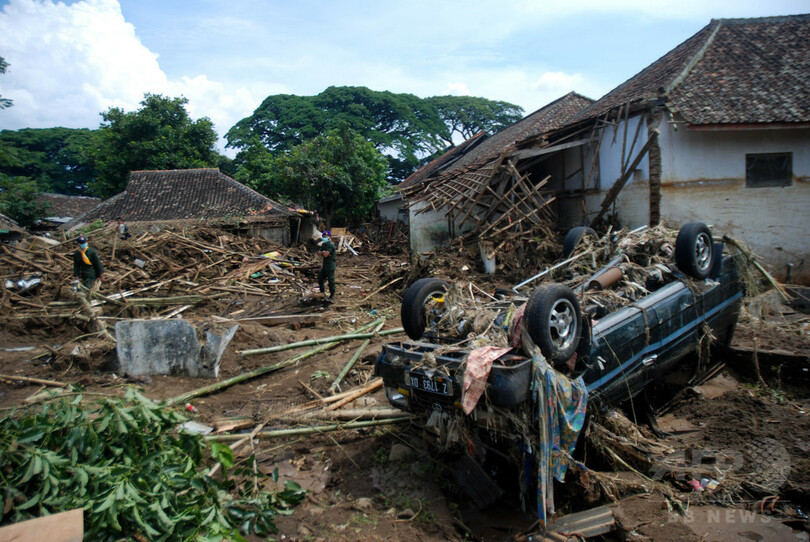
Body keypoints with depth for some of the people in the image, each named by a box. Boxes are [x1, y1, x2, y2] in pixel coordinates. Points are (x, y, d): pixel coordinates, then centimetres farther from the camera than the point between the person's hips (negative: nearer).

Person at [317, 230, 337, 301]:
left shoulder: (331, 245, -18)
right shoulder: (323, 244, 12)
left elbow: (326, 254, -26)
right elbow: (319, 253, 5)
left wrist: (322, 253, -5)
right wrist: (324, 252, -13)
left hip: (330, 266, -9)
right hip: (324, 265, 9)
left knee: (331, 280, -2)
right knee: (320, 278, 16)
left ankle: (332, 296, 7)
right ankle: (322, 291, 34)